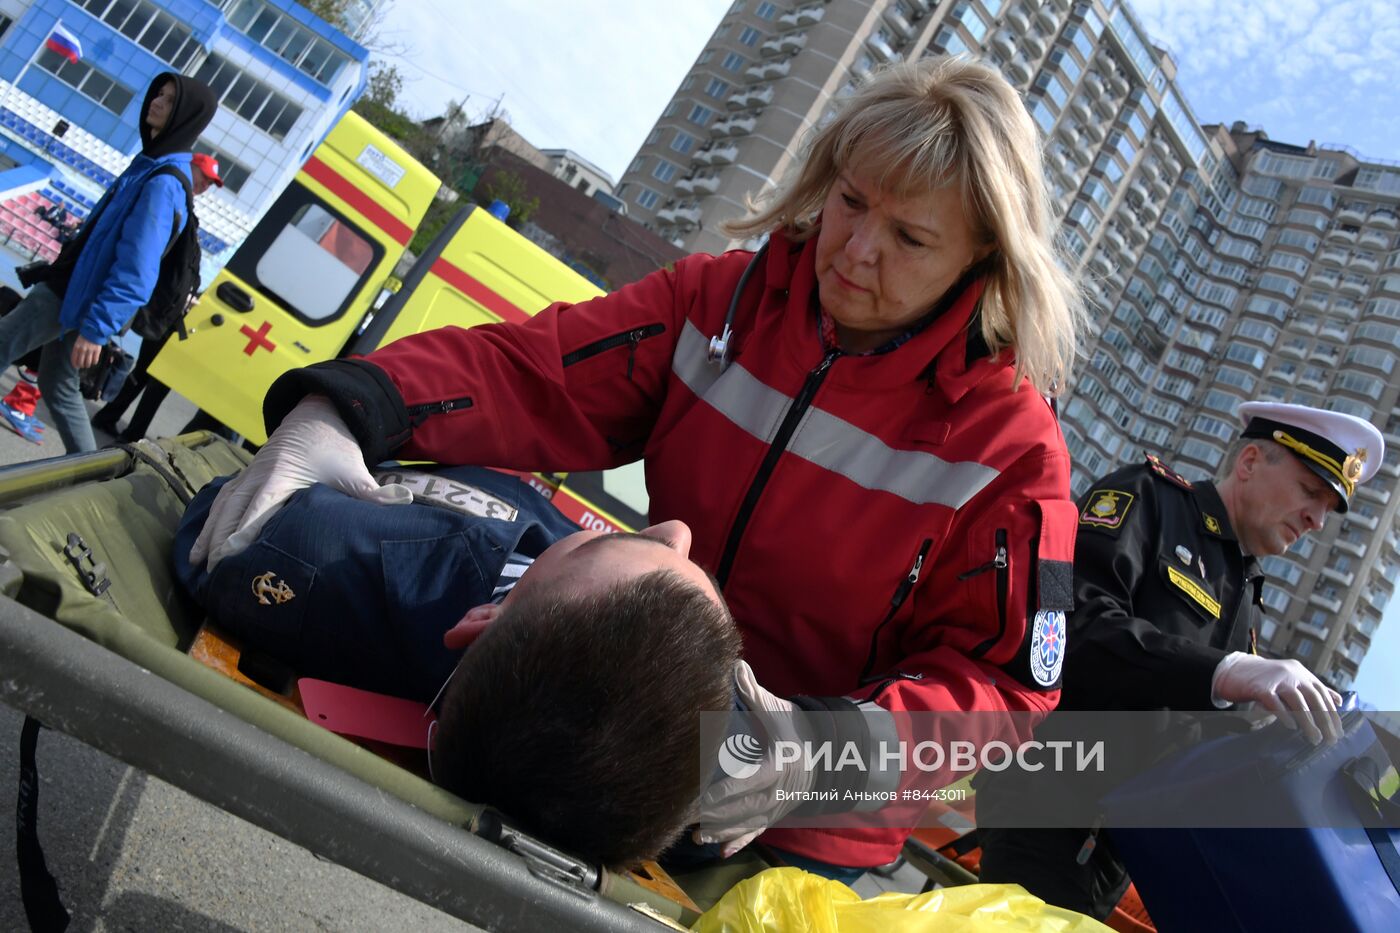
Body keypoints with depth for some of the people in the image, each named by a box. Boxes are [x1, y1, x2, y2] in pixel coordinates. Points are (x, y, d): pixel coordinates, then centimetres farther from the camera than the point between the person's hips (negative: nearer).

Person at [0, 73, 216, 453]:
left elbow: (136, 271, -27)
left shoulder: (163, 185, -23)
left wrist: (96, 327, -27)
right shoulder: (151, 162, 8)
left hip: (76, 294, -10)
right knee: (57, 384, 18)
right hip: (71, 286, 10)